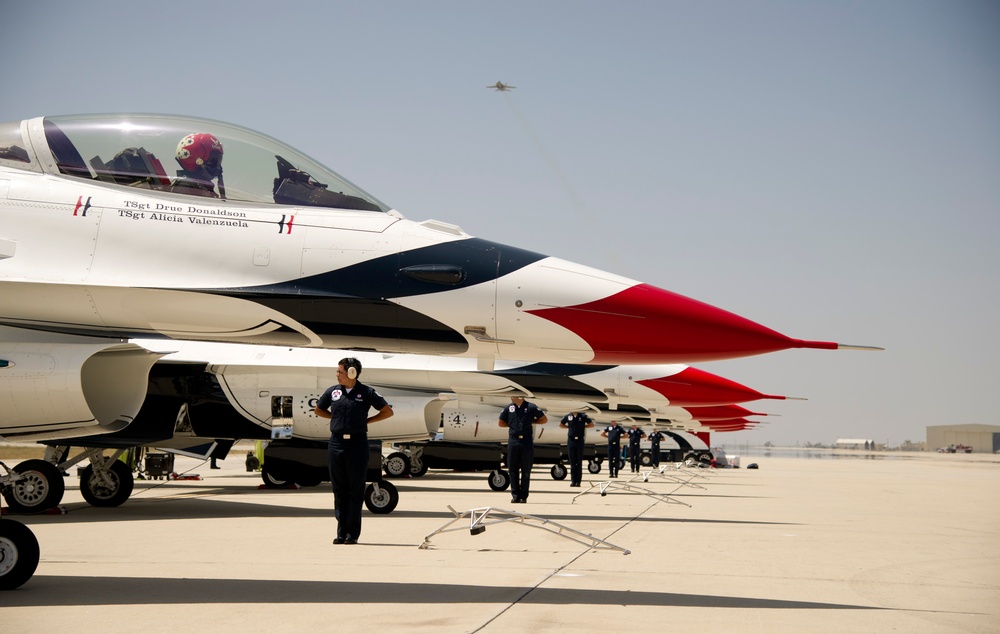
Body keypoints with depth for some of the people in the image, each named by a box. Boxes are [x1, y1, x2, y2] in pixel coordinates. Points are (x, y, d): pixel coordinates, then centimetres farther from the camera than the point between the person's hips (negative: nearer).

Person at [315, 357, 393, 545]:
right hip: (336, 443, 3)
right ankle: (341, 532, 11)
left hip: (357, 443, -3)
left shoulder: (366, 392, -1)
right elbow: (318, 410, 23)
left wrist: (366, 421, 2)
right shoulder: (332, 391, 8)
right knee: (339, 489, 6)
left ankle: (353, 533, 5)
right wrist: (336, 417, 10)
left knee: (355, 490, 0)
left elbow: (388, 411, 5)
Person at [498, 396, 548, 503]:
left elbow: (544, 420, 8)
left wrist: (531, 421, 2)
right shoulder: (509, 408, 8)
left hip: (527, 441, -2)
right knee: (513, 469, 2)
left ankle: (523, 496, 7)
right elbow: (500, 423, 18)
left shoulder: (531, 407, 0)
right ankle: (515, 495, 8)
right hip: (513, 441, 2)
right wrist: (512, 423, 8)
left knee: (526, 470, 1)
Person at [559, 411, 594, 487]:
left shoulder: (583, 416, -3)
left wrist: (583, 426, 0)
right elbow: (561, 424, 17)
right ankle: (573, 480, 5)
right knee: (572, 461, 3)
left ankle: (578, 481, 3)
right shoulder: (568, 416, 2)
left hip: (580, 440, -1)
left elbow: (592, 424, 7)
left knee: (579, 461, 1)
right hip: (571, 440, 2)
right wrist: (569, 426, 6)